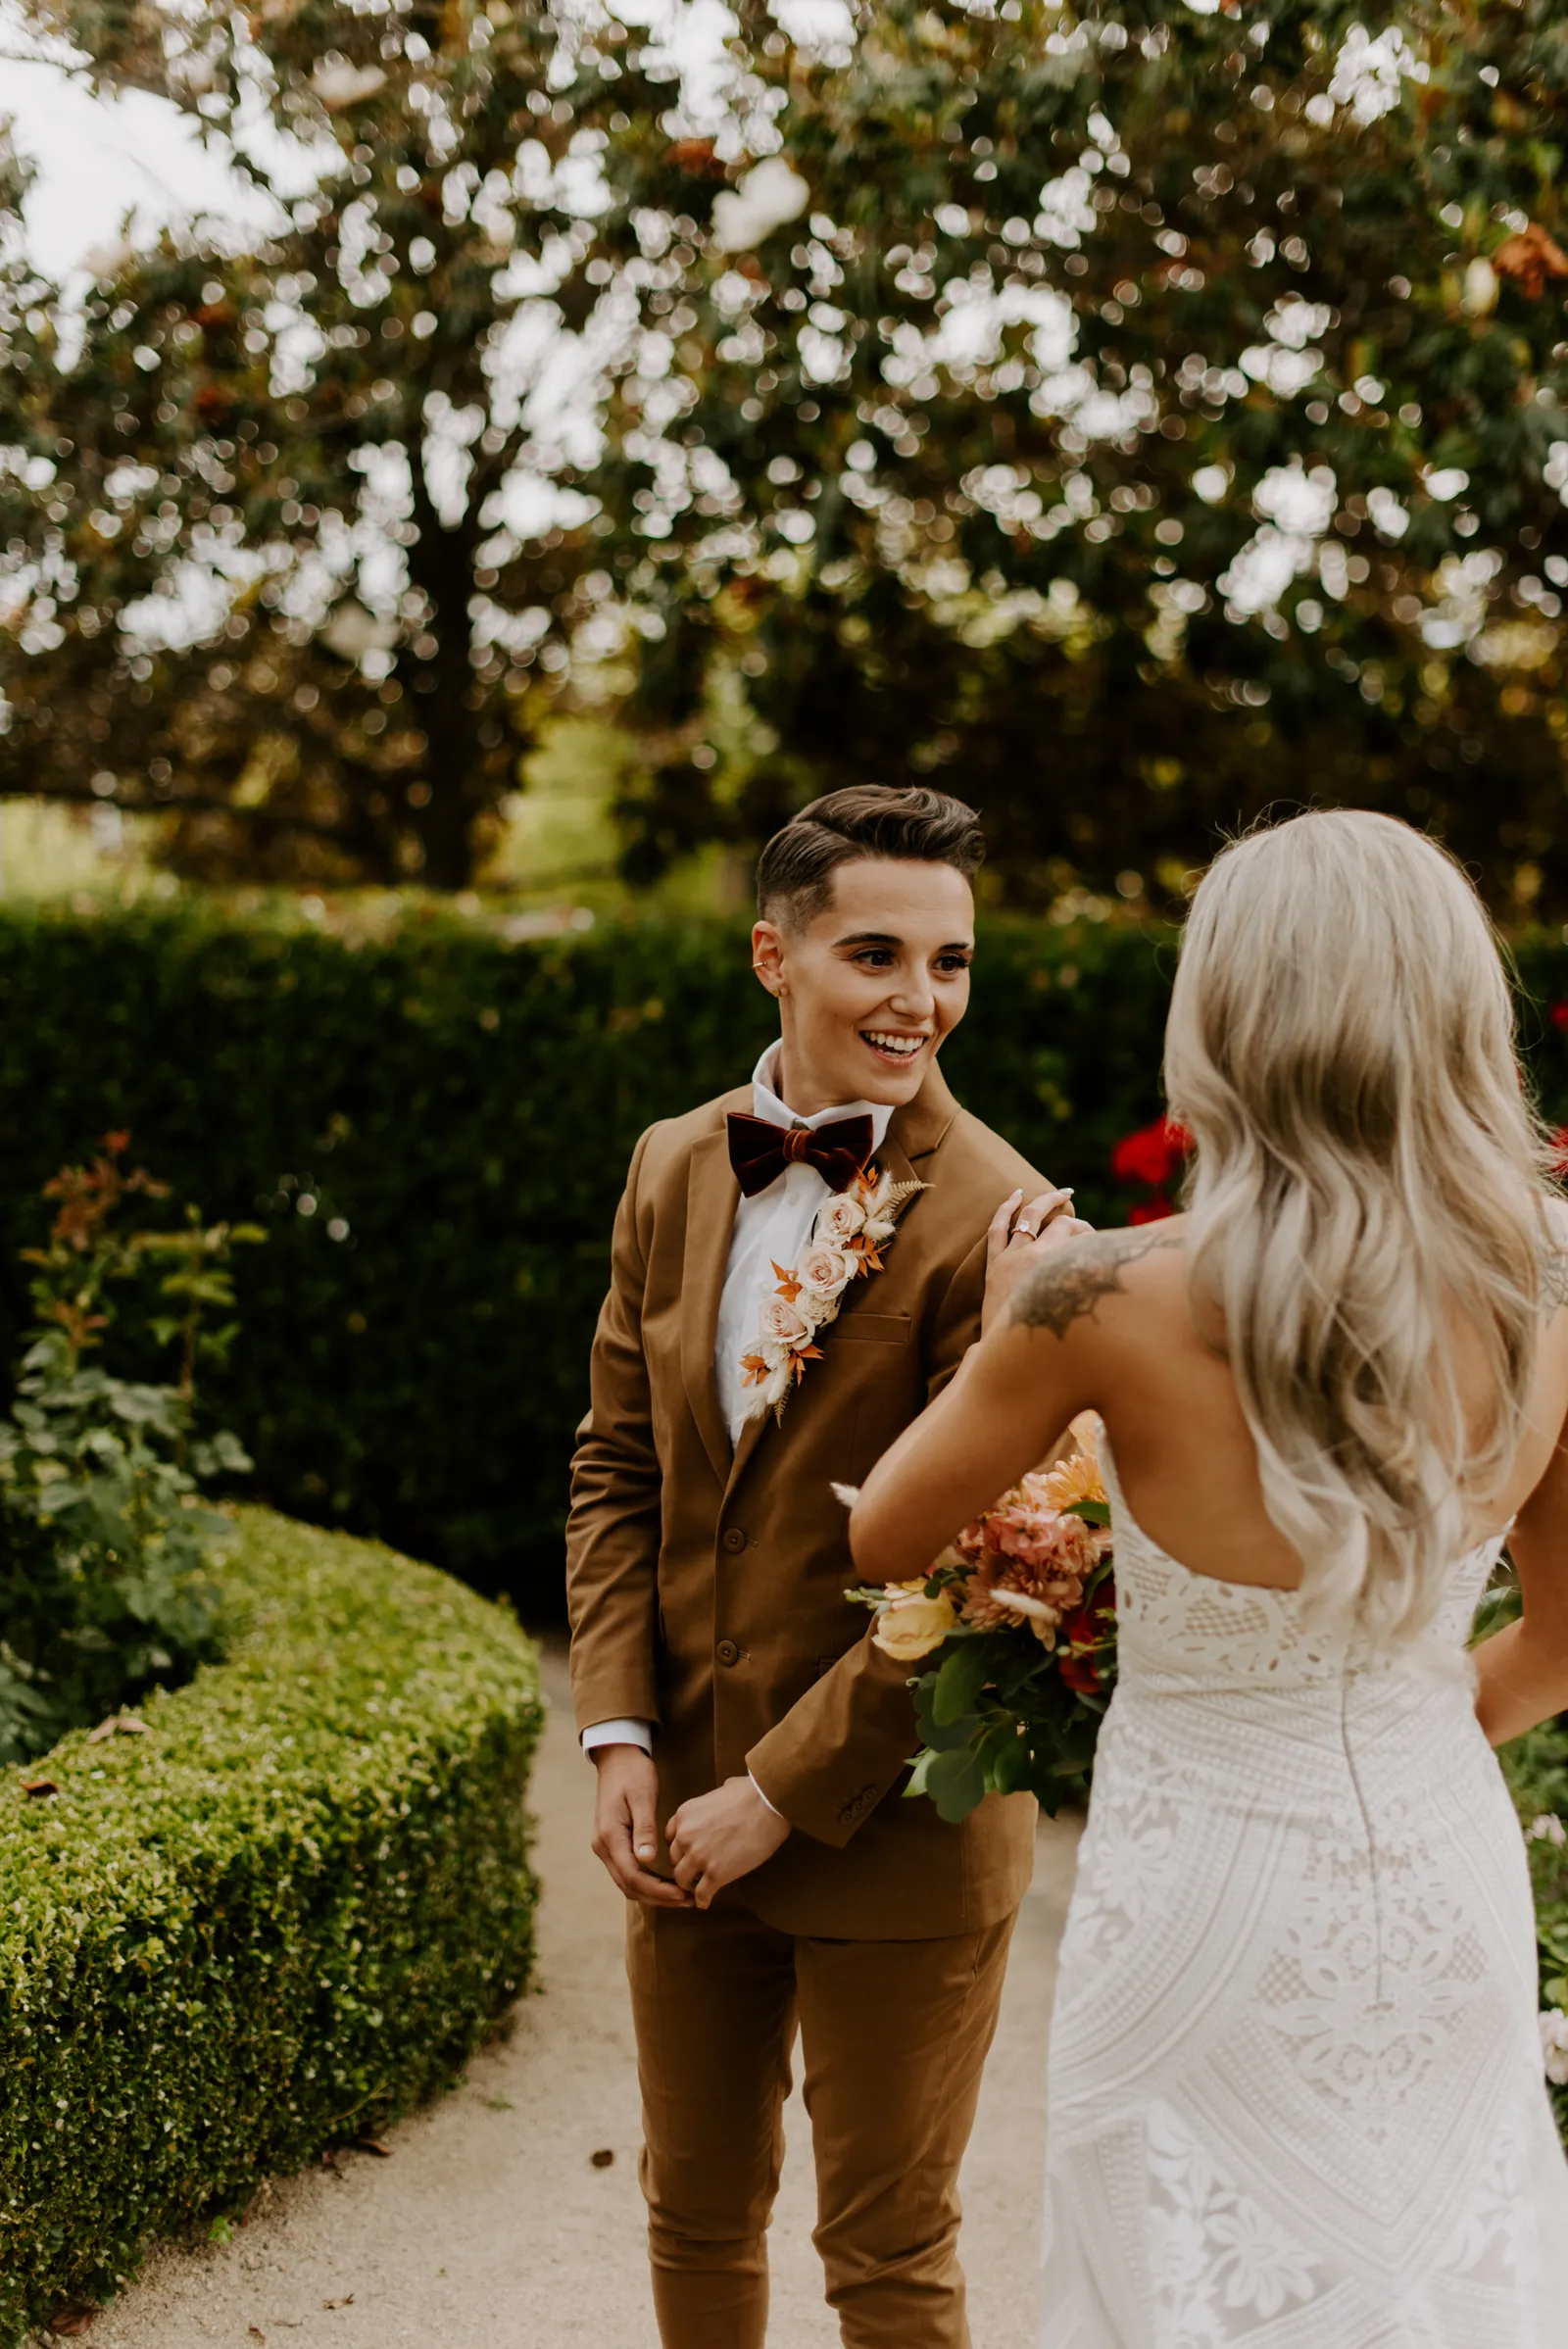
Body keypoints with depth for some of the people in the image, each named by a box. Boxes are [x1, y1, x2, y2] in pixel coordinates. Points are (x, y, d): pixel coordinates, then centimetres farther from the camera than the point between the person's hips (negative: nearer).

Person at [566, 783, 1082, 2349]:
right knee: (696, 2218, 20)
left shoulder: (996, 1220, -16)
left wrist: (785, 1793, -16)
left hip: (892, 1829, -5)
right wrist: (620, 1739, -3)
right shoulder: (673, 1171, 4)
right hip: (686, 1810, 5)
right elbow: (616, 1466, 8)